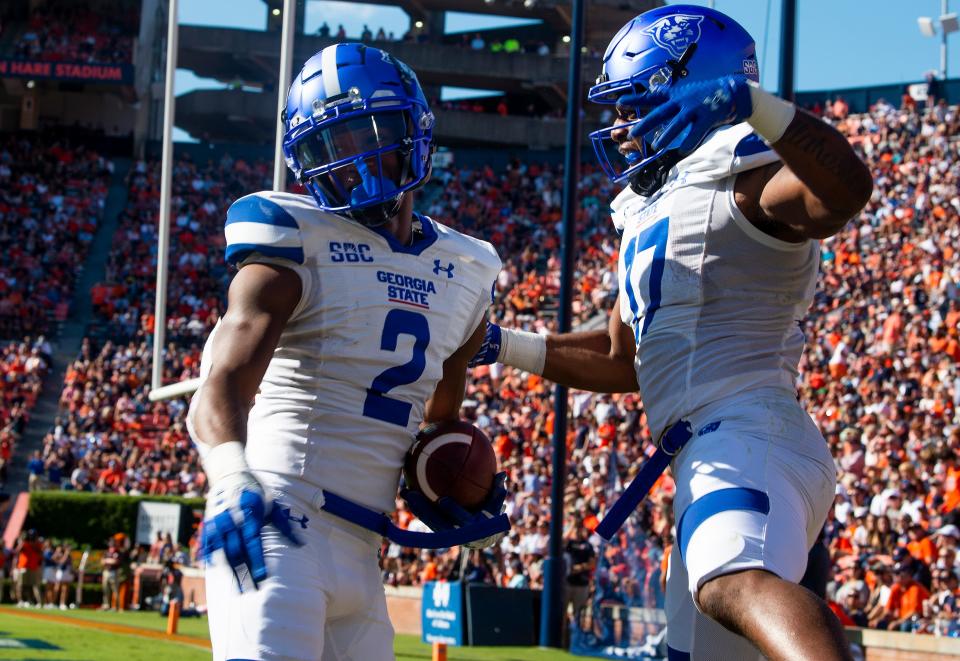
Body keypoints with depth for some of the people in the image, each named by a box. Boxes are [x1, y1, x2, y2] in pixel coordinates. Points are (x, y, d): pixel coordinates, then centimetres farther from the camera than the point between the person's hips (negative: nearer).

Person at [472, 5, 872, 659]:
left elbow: (845, 190, -27)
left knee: (736, 584, -38)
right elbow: (622, 359, 35)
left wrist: (750, 102, -35)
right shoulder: (651, 211, 26)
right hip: (708, 456, 10)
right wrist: (504, 347, 31)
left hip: (747, 433, -10)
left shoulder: (738, 173, -4)